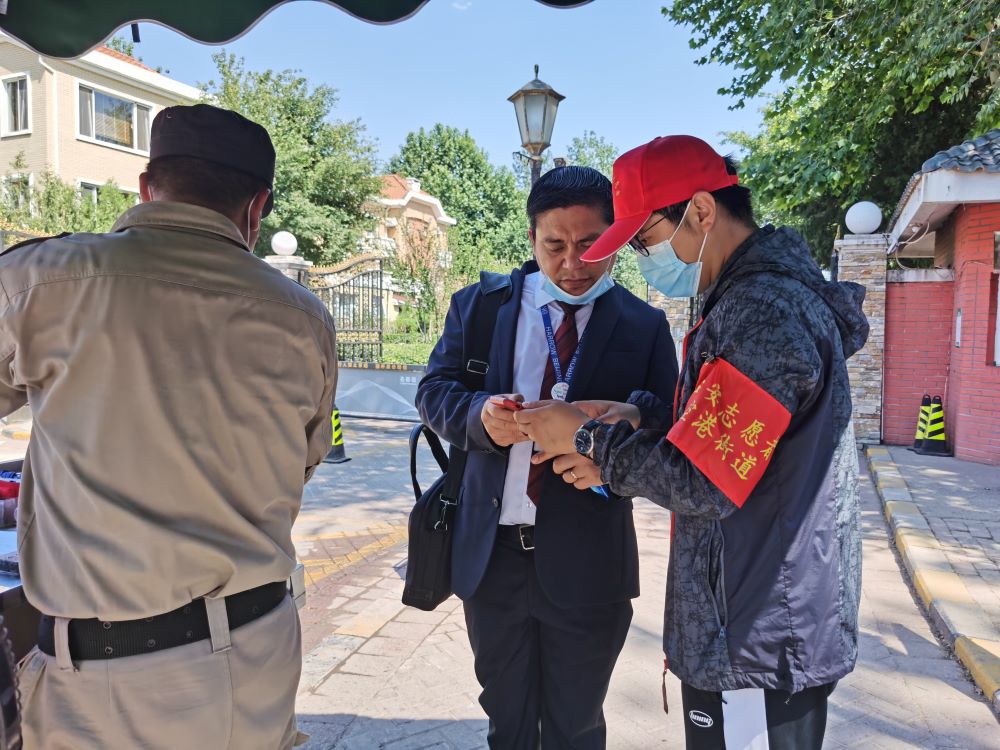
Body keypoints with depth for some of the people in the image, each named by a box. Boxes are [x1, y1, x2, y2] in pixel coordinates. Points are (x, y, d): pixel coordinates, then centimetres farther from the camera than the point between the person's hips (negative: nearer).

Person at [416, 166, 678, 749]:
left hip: (588, 564, -1)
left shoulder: (645, 327, -3)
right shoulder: (480, 303, 2)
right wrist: (478, 415, -20)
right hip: (490, 554, 2)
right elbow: (434, 389, 2)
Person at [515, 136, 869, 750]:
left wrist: (587, 436, -13)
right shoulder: (770, 291, 9)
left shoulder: (764, 313, -24)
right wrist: (641, 415, -1)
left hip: (759, 646, -9)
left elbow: (699, 483, -25)